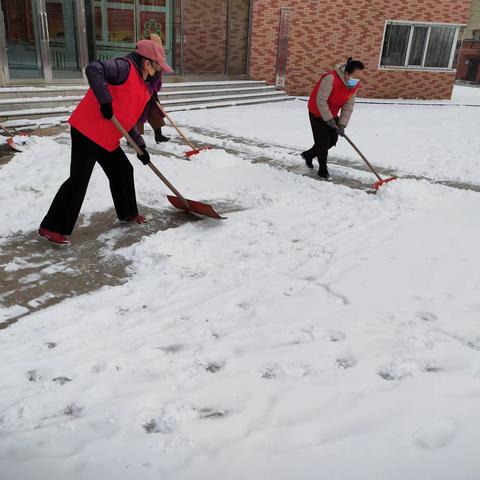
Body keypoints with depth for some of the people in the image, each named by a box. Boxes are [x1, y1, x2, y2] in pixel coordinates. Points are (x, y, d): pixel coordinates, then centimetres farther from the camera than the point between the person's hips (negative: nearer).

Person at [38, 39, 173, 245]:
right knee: (79, 179, -8)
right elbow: (94, 69, -29)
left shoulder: (141, 85, 17)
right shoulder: (125, 67, -12)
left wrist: (140, 145, 14)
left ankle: (127, 213, 35)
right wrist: (105, 101, -29)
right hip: (87, 130, -10)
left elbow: (127, 118, 20)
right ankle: (51, 227, 1)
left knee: (123, 171, 16)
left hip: (107, 136, 10)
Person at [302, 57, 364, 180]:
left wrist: (342, 124, -17)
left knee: (333, 140, 12)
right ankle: (323, 170, 11)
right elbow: (321, 101, -29)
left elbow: (348, 106, -8)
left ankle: (308, 155, 32)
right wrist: (329, 119, -26)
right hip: (317, 113, -7)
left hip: (332, 114, 7)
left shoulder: (355, 85, -9)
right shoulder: (331, 78, -32)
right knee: (323, 141, -5)